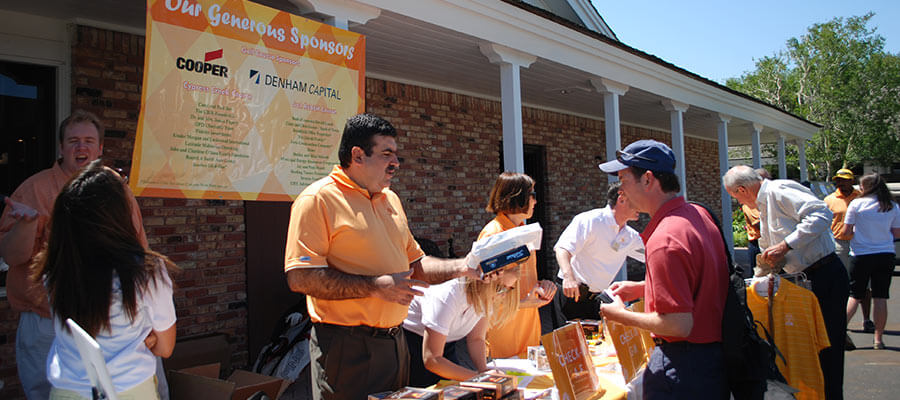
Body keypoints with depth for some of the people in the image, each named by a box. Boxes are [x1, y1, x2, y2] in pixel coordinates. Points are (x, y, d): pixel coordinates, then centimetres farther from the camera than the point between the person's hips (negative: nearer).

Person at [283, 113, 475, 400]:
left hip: (395, 342, 7)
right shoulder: (318, 199, -11)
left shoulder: (391, 199, 13)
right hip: (346, 348, -7)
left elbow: (415, 263, 20)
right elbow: (300, 277, -20)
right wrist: (376, 287, -22)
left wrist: (461, 268, 3)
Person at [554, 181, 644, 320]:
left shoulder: (630, 237, 12)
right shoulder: (590, 221, -13)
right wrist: (568, 276, -40)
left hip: (595, 301, 7)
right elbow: (563, 248, -23)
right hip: (572, 294, -7)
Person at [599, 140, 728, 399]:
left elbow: (679, 325, -26)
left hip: (682, 365, -9)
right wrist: (641, 289, 16)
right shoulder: (699, 214, 5)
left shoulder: (664, 241, -26)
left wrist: (621, 316, -12)